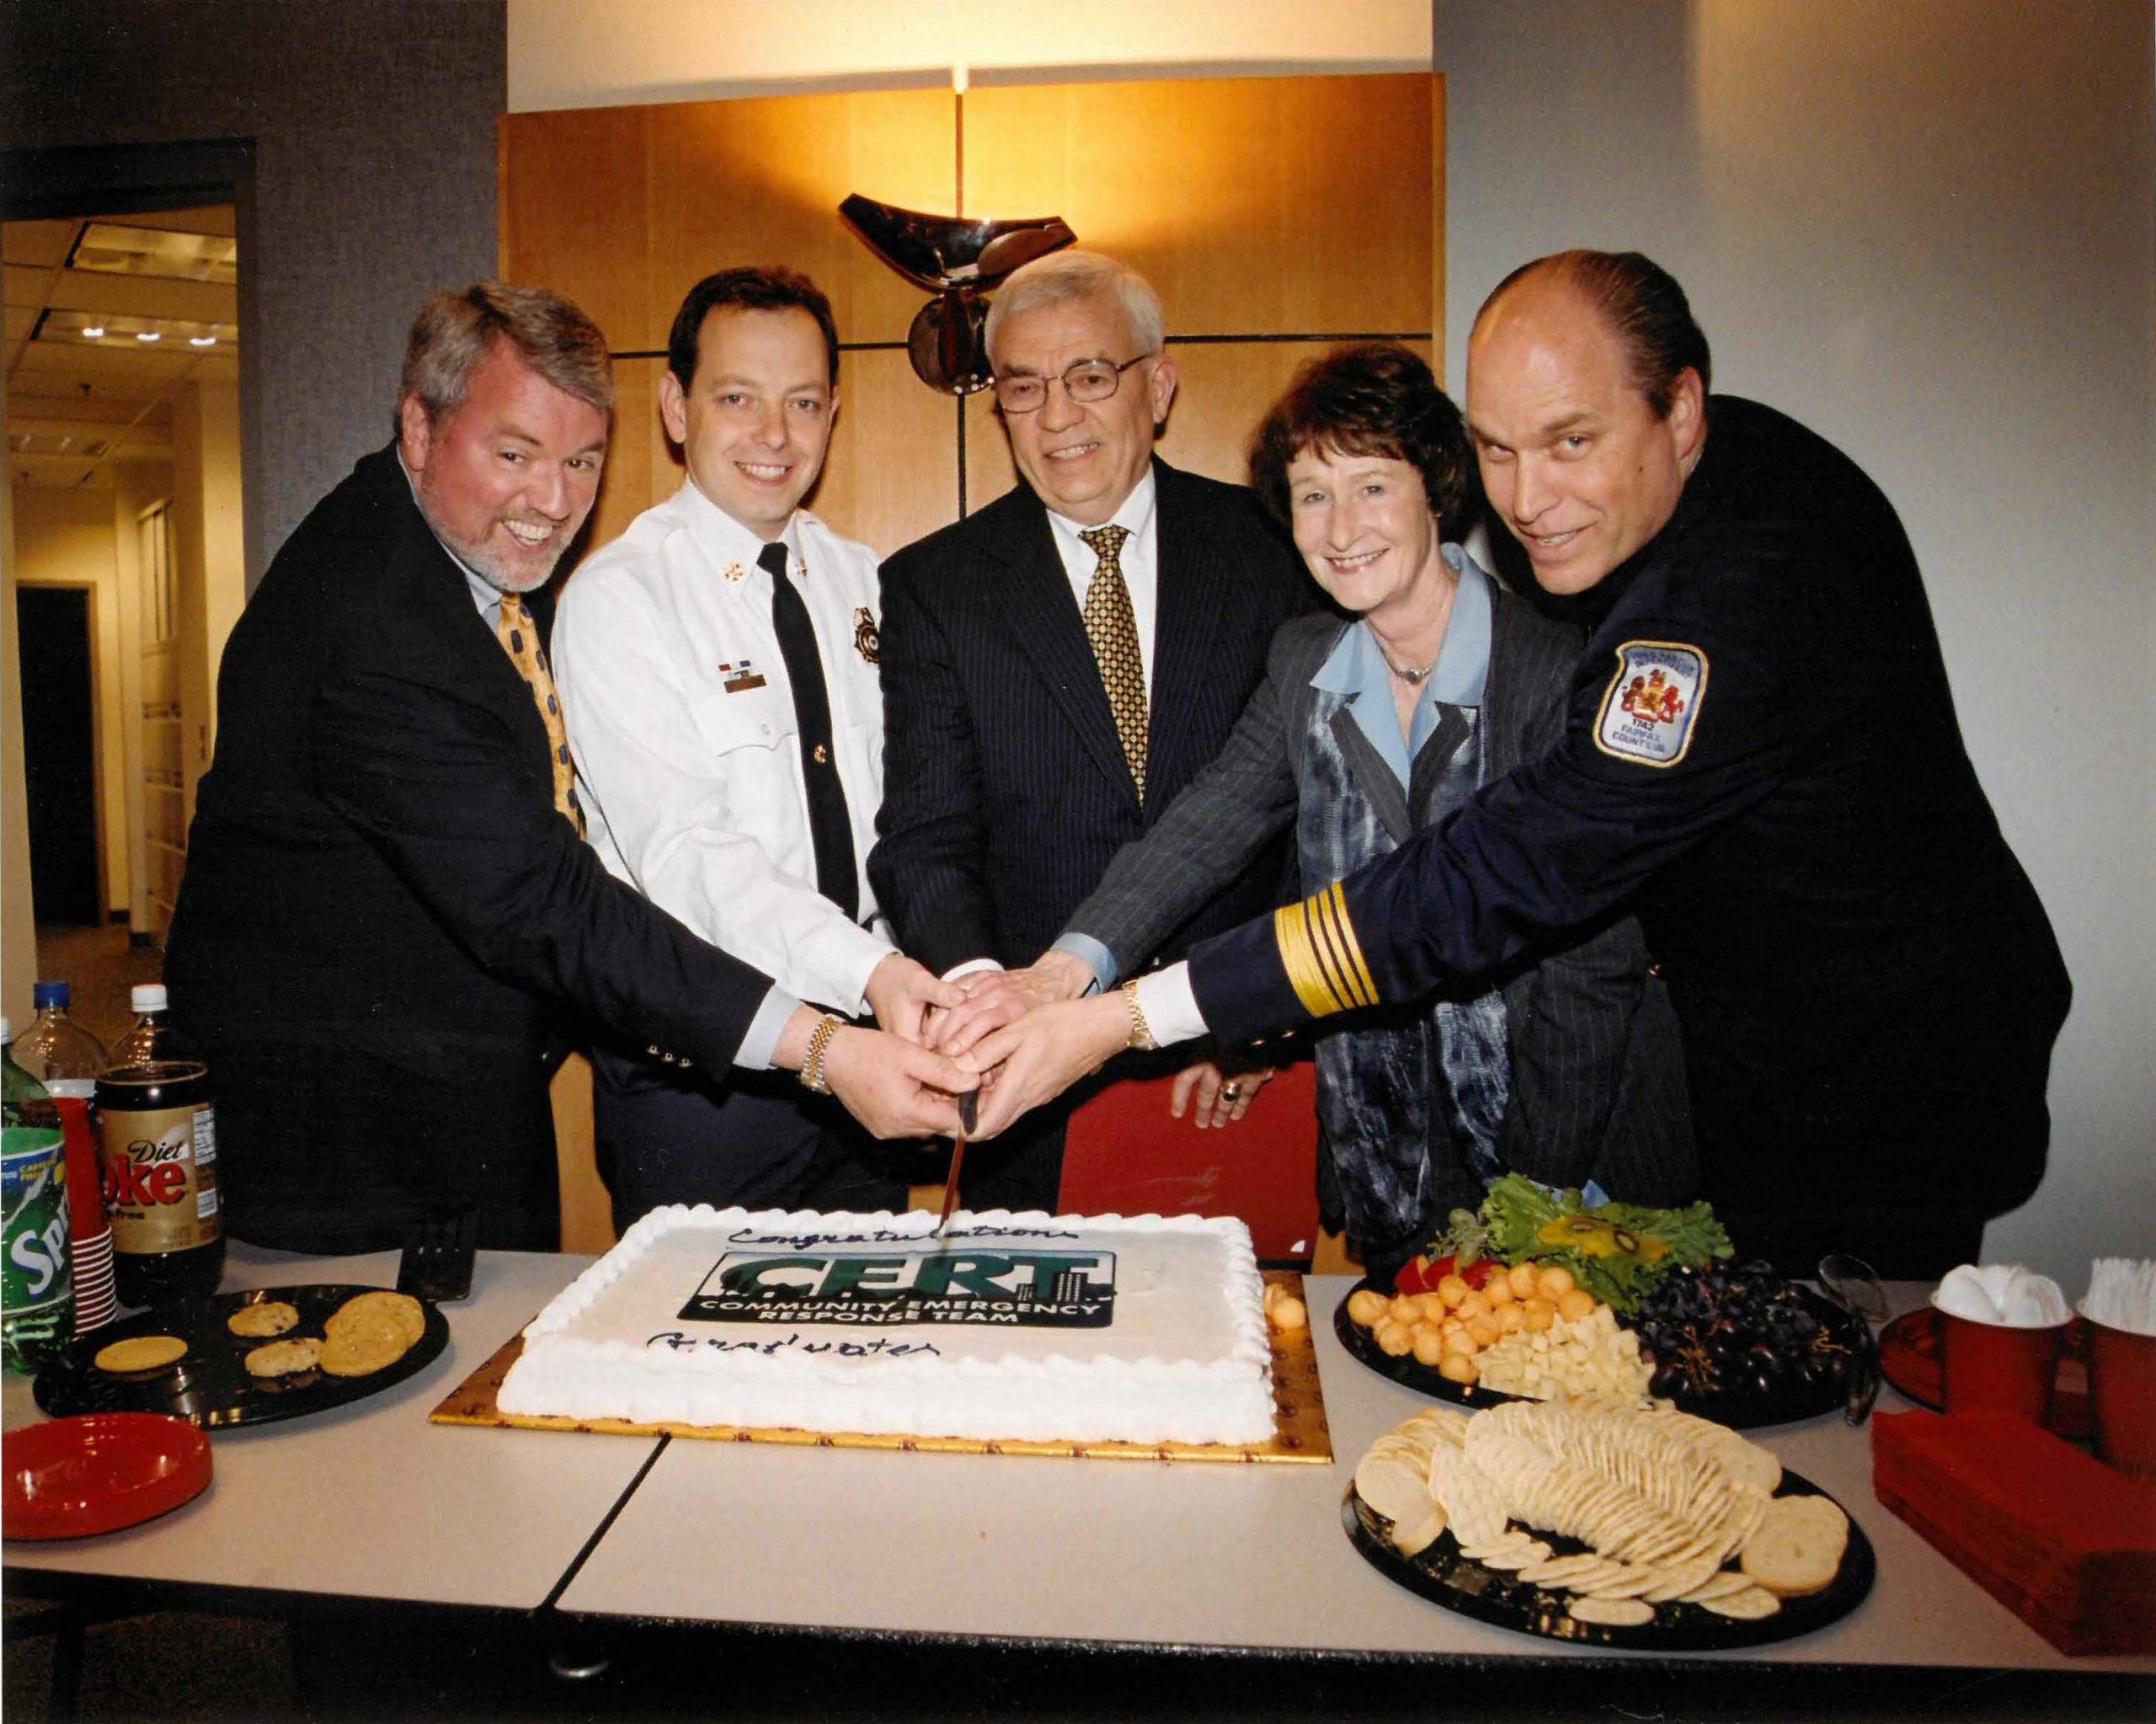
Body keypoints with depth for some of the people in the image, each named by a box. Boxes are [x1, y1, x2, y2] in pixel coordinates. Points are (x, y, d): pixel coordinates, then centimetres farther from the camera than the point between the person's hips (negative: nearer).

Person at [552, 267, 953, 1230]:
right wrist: (868, 971, -37)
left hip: (865, 1045, 5)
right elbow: (684, 853, -23)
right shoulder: (615, 599, -11)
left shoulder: (861, 582, 7)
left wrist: (945, 975, -9)